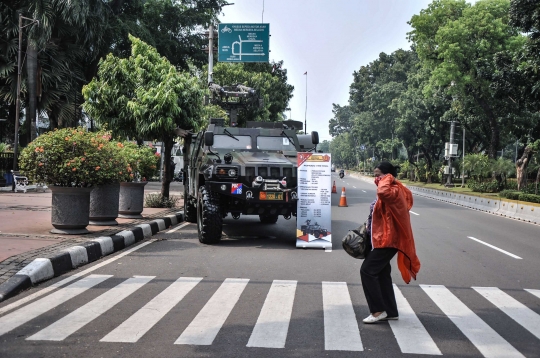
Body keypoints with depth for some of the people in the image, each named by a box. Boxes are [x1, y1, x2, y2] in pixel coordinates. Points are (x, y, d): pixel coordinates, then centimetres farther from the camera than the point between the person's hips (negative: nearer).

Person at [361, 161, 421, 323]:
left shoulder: (394, 191, -18)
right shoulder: (390, 191, 16)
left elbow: (383, 192, -43)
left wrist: (388, 179, -26)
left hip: (386, 240, -11)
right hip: (382, 239, 11)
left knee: (367, 271, -10)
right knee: (382, 274, 13)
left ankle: (378, 310, -3)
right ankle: (390, 311, 19)